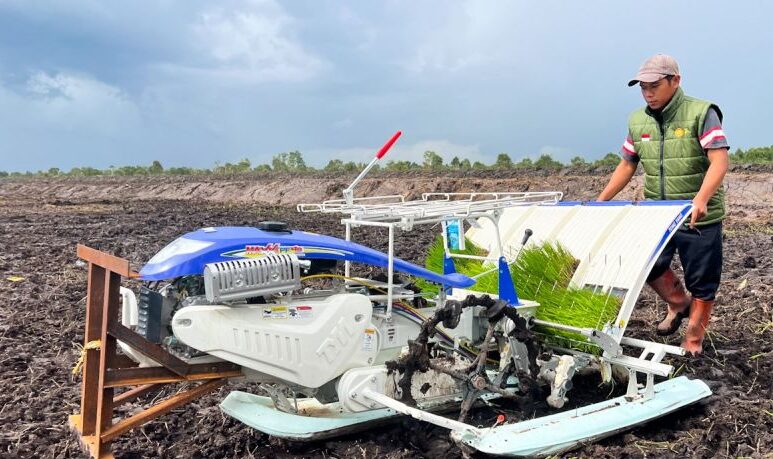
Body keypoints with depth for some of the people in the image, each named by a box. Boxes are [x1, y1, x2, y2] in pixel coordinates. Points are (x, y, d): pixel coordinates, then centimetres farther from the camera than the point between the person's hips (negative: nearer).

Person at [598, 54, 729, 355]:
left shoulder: (702, 113, -12)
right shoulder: (637, 121, 5)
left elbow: (719, 162, -20)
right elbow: (627, 165, 13)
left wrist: (701, 199, -36)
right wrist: (600, 201, 6)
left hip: (699, 217, -5)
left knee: (702, 282, 5)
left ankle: (693, 341, 22)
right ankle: (679, 303, 32)